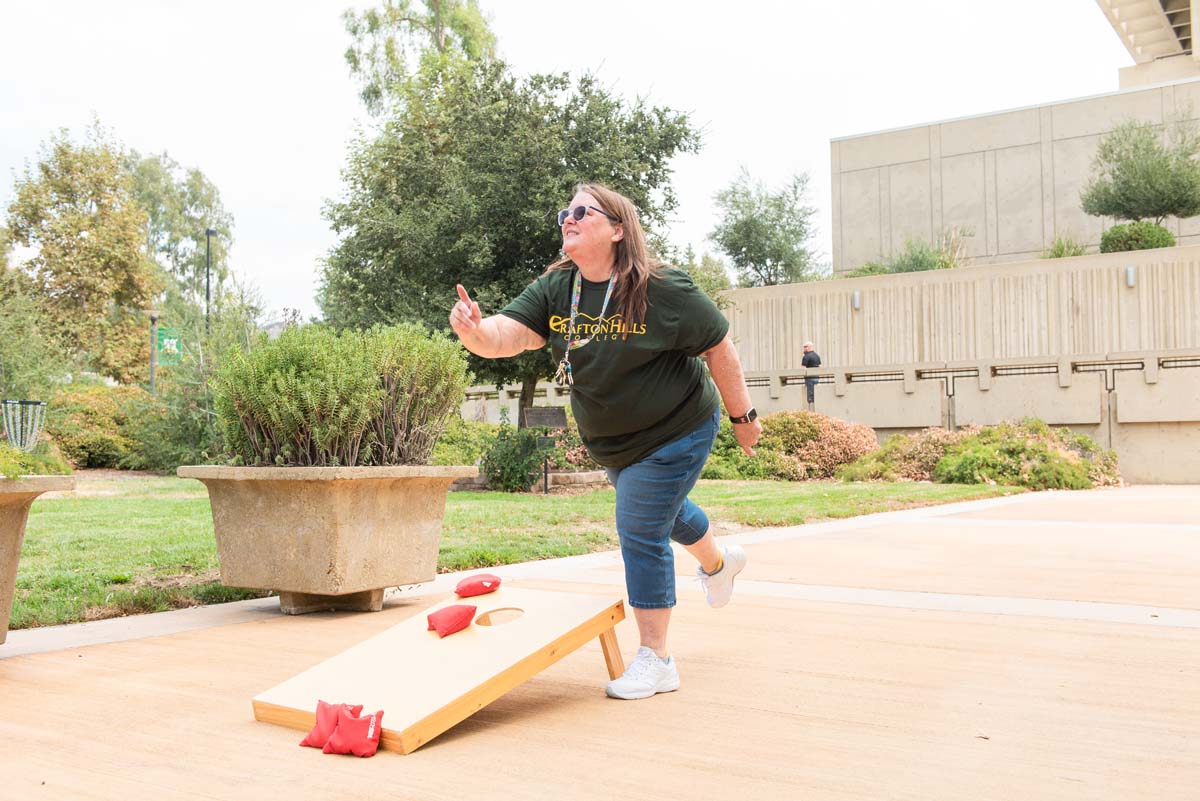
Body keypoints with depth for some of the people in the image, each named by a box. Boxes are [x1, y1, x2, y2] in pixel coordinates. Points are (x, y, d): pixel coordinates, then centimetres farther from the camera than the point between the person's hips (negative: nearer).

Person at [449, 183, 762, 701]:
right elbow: (507, 333, -26)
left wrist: (742, 416, -8)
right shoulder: (554, 290, -11)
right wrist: (475, 332, -49)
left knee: (640, 531, -10)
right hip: (612, 443, 7)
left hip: (675, 433, -7)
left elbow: (719, 346, -14)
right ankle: (719, 562, 62)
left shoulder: (662, 290, -24)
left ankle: (654, 660, 5)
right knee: (663, 511, 28)